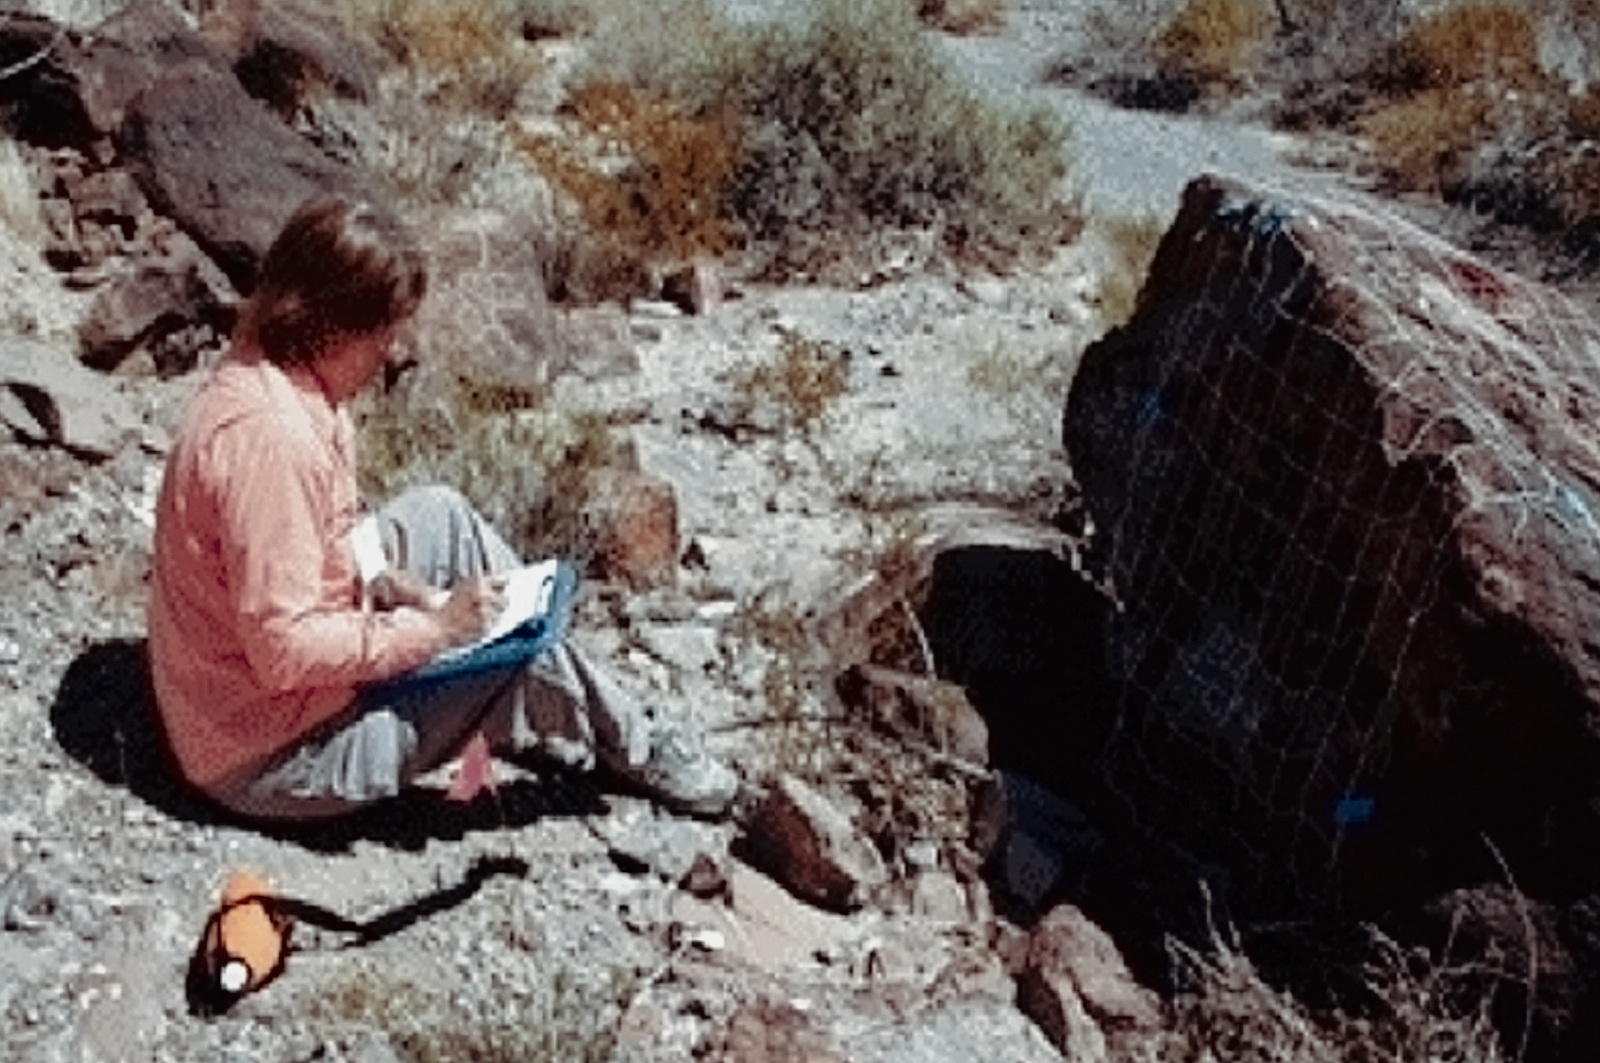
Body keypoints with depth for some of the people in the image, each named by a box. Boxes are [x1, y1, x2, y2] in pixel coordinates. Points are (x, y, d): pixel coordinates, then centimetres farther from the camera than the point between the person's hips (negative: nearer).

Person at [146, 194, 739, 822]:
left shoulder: (266, 376, 0)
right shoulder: (265, 438, -31)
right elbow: (285, 649, -31)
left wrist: (397, 587, -1)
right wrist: (433, 628, -23)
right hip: (274, 760, -10)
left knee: (440, 517, 10)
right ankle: (635, 750, 21)